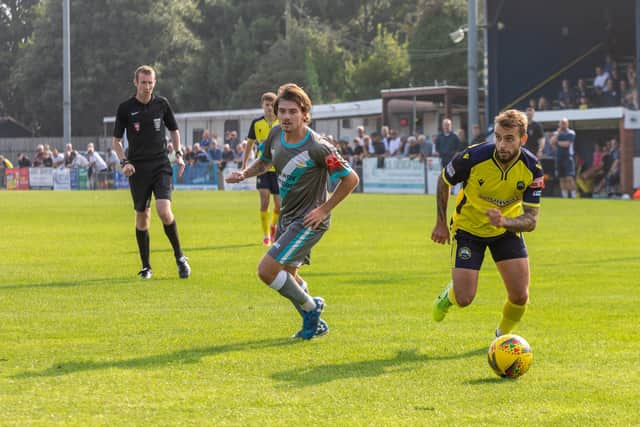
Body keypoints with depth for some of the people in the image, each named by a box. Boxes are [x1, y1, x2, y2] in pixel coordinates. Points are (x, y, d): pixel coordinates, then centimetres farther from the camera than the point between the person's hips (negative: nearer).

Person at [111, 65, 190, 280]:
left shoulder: (161, 104, 4)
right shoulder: (125, 108, -1)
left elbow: (174, 130, 17)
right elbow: (116, 140, 6)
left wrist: (179, 154, 4)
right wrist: (124, 162, -9)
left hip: (160, 165, 0)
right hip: (137, 169, 0)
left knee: (164, 211, -16)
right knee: (142, 216, 4)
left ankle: (180, 257, 1)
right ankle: (146, 266, 15)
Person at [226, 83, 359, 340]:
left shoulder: (317, 148, -23)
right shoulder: (276, 135, -3)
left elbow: (350, 178, -17)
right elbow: (265, 161, 19)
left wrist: (324, 210, -16)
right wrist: (244, 174, -1)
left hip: (309, 220, -8)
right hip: (287, 217, 8)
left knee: (267, 269, -17)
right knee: (287, 275, 20)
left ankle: (310, 307, 4)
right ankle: (314, 324, 38)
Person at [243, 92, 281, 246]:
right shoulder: (257, 123, 1)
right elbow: (250, 144, 13)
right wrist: (244, 164, 13)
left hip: (279, 168, 0)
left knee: (279, 204, 1)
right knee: (264, 200, -13)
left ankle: (273, 226, 32)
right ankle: (266, 235, -4)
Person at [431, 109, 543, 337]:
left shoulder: (532, 169, -23)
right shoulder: (473, 157, -28)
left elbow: (531, 220, -21)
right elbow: (443, 181, -6)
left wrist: (504, 221, -41)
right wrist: (441, 223, 0)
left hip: (507, 231, 2)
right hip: (468, 228, -2)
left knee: (520, 296, -10)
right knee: (464, 299, -10)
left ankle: (503, 335, 23)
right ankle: (450, 293, 30)